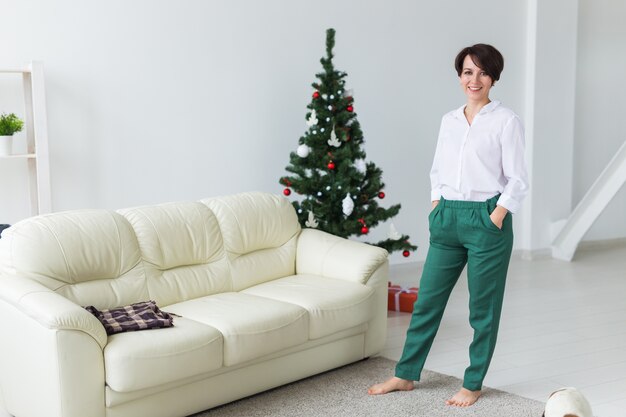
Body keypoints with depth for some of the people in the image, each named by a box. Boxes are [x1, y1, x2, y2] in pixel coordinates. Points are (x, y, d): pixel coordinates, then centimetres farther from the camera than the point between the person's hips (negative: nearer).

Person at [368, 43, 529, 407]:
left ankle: (473, 384, 20)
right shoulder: (449, 120, 11)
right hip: (447, 219, 5)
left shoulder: (507, 121, -5)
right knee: (427, 300, 10)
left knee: (483, 308, 5)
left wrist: (495, 219, -13)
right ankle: (406, 375, 22)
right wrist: (436, 208, 7)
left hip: (486, 220, -5)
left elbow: (518, 180, -7)